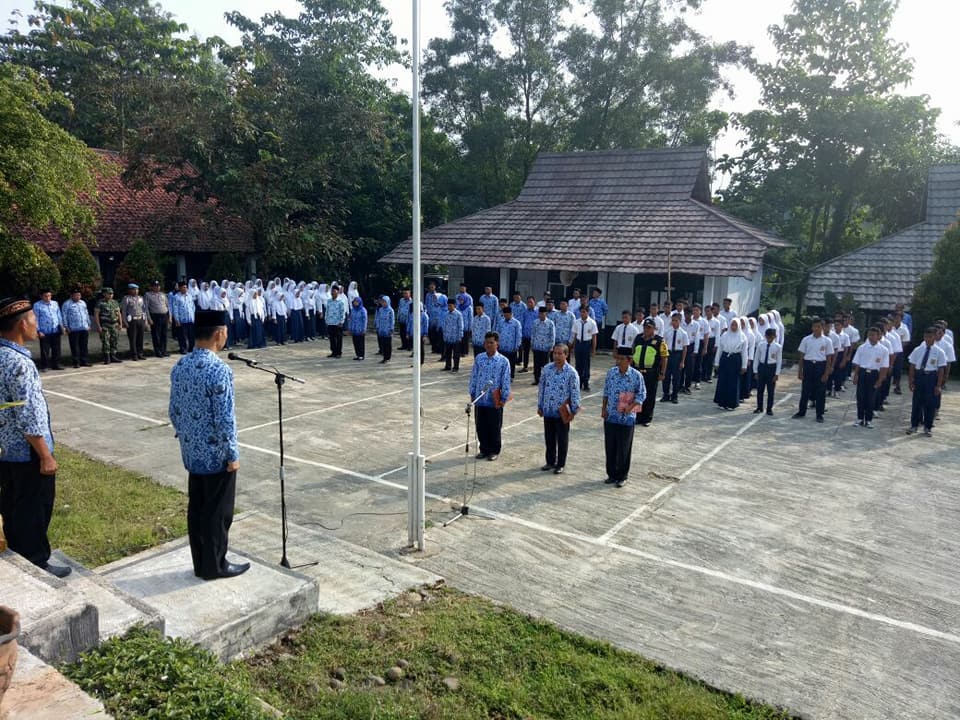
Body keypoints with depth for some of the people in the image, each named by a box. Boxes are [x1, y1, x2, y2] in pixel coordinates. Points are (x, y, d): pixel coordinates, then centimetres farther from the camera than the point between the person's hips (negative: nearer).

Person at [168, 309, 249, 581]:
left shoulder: (179, 366, 2)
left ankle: (201, 563, 29)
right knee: (218, 511, 7)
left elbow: (174, 411, 10)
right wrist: (233, 455, -13)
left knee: (196, 508, 16)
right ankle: (215, 565, 21)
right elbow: (225, 419, -22)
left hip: (191, 452, 8)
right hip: (216, 454, -8)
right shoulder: (219, 370, -23)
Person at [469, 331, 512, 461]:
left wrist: (504, 398, -6)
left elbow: (506, 382, -5)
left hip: (494, 401, -3)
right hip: (479, 400, 3)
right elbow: (474, 377, 9)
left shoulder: (503, 361, -7)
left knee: (494, 428, 7)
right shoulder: (479, 358, 3)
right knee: (481, 427, 11)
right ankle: (484, 449, 27)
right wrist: (472, 394, 8)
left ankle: (494, 451, 23)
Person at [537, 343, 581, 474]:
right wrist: (539, 406, 9)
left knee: (562, 439, 8)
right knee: (549, 438, 15)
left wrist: (573, 411, -8)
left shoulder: (571, 372, -11)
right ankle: (550, 461, 31)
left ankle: (560, 464, 22)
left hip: (562, 412, -4)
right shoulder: (546, 369, 0)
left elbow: (575, 393, -8)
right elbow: (541, 388, 8)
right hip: (548, 410, 4)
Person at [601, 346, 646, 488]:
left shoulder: (636, 375, -11)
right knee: (610, 447, 10)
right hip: (610, 416, 4)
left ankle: (622, 476, 21)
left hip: (627, 418, -3)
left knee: (623, 449, 6)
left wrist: (630, 407, -17)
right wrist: (604, 408, 5)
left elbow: (641, 394, -5)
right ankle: (612, 474, 25)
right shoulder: (611, 372, 0)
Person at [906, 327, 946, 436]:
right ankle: (914, 425, 21)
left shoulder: (939, 352, -5)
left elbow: (941, 370, -4)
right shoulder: (918, 350, 0)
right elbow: (912, 366, 3)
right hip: (919, 376, 1)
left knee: (930, 403, 7)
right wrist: (911, 381, 0)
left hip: (931, 377, -1)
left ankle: (928, 427, 20)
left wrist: (939, 386, -6)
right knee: (917, 402, 9)